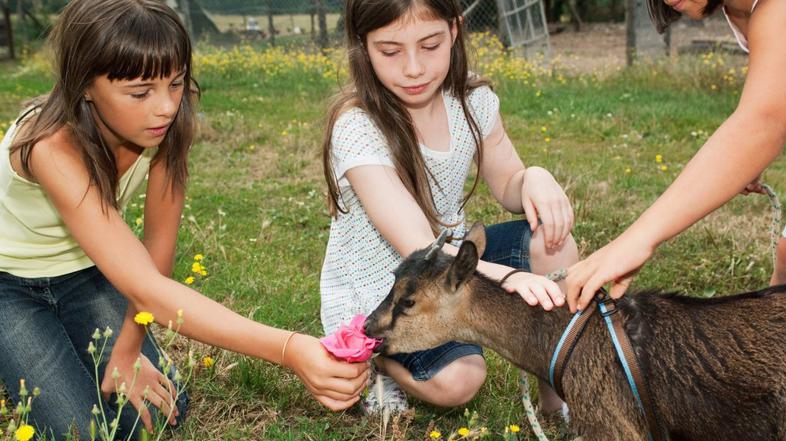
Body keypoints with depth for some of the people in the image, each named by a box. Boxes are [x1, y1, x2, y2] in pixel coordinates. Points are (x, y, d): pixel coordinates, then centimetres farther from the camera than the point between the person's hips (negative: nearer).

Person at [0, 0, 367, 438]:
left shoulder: (165, 122, -23)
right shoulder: (52, 146, -39)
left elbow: (159, 246, -12)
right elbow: (146, 289, -48)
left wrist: (127, 349, -14)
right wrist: (290, 350, -57)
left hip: (83, 274, 4)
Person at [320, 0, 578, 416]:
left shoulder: (472, 99, -9)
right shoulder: (358, 128, -27)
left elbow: (507, 185, 4)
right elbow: (418, 250, -33)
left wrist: (535, 179, -21)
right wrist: (509, 277, -50)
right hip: (375, 296, -6)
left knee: (551, 241, -17)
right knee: (458, 379, -29)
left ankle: (558, 395, -2)